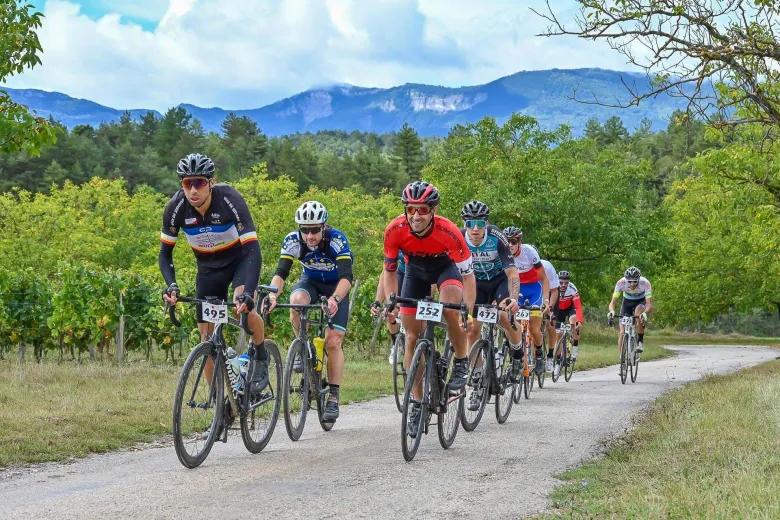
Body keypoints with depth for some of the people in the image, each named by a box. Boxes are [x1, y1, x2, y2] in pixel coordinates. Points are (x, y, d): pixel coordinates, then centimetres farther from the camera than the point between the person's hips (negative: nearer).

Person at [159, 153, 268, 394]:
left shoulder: (230, 199, -31)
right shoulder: (176, 207, -23)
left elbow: (254, 250, -36)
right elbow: (165, 253, -11)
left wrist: (247, 294, -48)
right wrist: (171, 285, -30)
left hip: (240, 257, -3)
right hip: (208, 266, 3)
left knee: (245, 307, -31)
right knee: (207, 337, 0)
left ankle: (260, 355, -2)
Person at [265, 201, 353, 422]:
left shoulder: (337, 240, -33)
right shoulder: (292, 240, -25)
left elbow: (346, 276, -41)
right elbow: (281, 272, -32)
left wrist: (335, 299, -59)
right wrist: (272, 295, -52)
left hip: (336, 286, -2)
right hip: (310, 281, 2)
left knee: (333, 341, -12)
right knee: (297, 300, -34)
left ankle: (333, 398, -3)